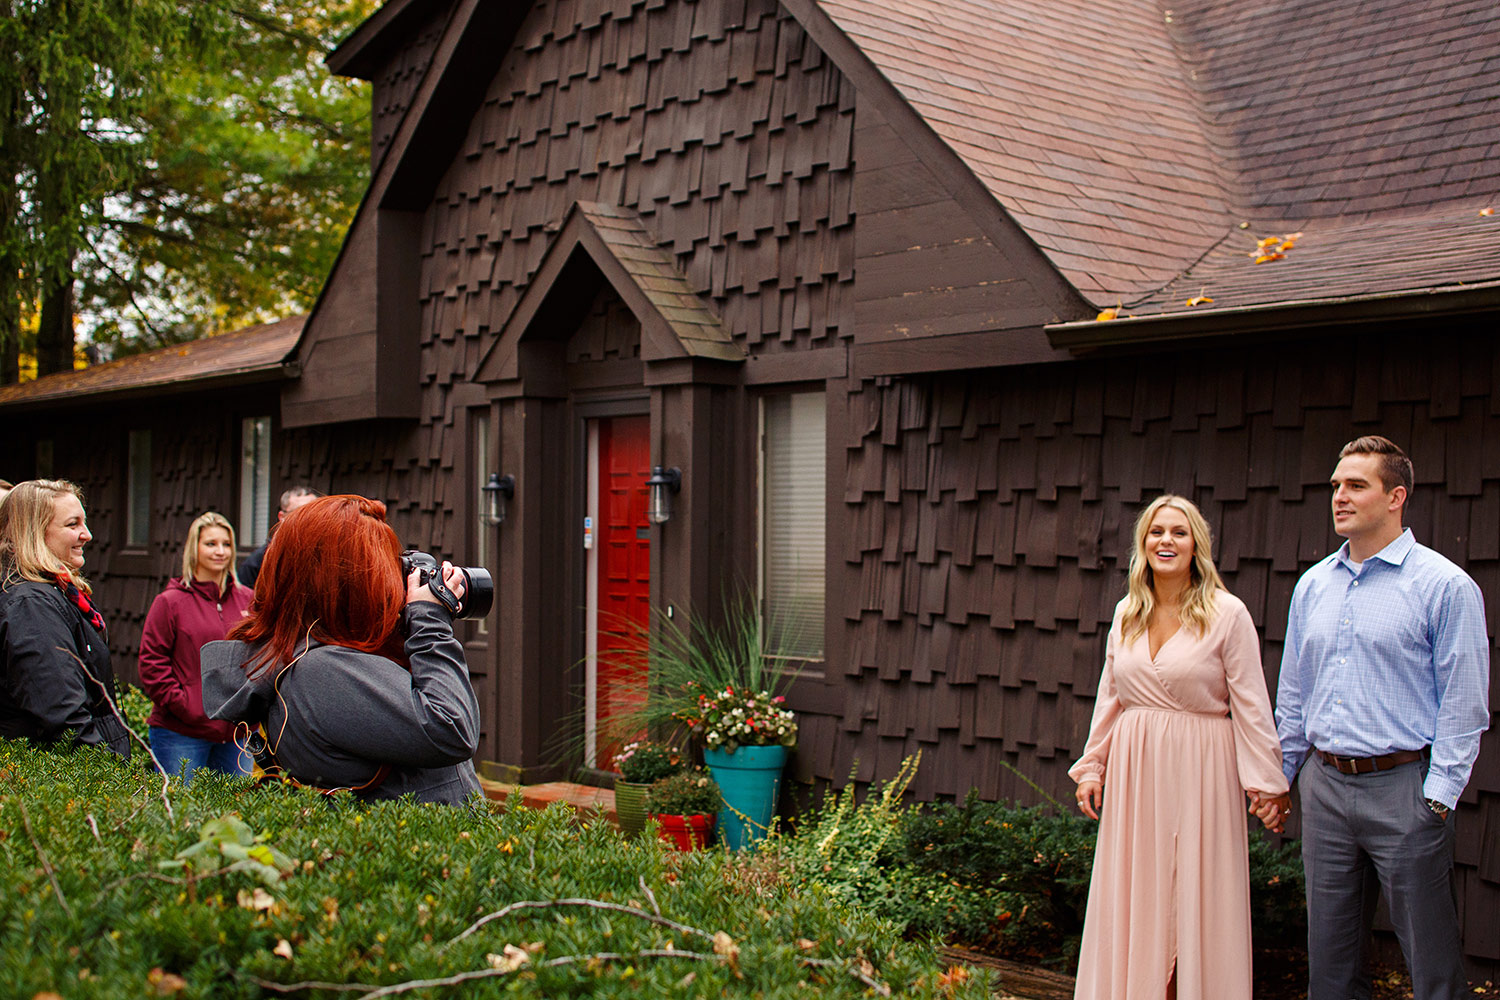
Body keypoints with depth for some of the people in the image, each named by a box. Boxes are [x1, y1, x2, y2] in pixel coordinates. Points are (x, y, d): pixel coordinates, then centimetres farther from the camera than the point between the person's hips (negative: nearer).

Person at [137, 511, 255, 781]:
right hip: (181, 733, -3)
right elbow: (151, 662, -3)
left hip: (239, 732, 4)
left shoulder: (248, 600, 10)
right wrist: (181, 704, -11)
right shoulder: (169, 602, 0)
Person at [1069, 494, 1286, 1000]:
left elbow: (1250, 705, -6)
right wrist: (1092, 767, 13)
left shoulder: (1227, 614, -6)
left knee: (1195, 899, 1)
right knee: (1131, 900, 7)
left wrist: (1264, 781, -9)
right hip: (1134, 769, 5)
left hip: (1199, 770, -4)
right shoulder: (1127, 614, 9)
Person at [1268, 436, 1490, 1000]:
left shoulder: (1445, 586, -6)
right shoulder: (1313, 585, 11)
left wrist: (1438, 795, -12)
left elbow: (1463, 705, -7)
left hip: (1402, 786, -5)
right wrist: (1280, 774, 17)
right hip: (1324, 785, 5)